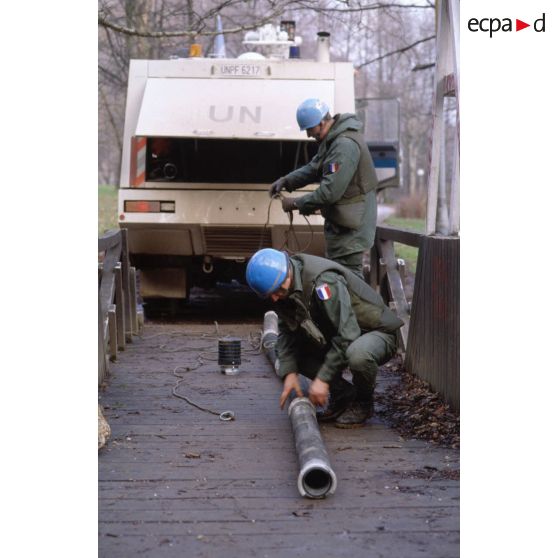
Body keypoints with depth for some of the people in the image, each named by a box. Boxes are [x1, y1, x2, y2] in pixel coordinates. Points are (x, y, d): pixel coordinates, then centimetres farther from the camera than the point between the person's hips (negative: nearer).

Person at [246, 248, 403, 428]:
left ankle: (363, 403, -8)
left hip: (376, 332, -8)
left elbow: (347, 336, -34)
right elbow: (287, 332, -1)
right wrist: (289, 372, -16)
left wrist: (323, 379, -31)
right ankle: (342, 394, 6)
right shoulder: (285, 288, -5)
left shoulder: (324, 282, -31)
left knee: (358, 354, -40)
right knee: (289, 351, -6)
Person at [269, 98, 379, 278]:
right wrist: (286, 181, 4)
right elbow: (314, 167, 18)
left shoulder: (345, 145, -25)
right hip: (341, 223, 11)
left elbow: (330, 191, -28)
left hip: (349, 228, -11)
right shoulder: (333, 139, 8)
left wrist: (296, 203, -17)